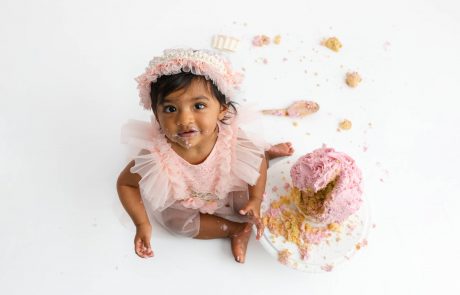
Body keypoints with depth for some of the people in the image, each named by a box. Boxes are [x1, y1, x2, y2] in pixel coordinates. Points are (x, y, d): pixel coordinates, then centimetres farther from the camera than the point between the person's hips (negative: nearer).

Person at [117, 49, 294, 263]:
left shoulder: (233, 141, -36)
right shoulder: (155, 157, -39)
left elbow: (259, 162, -15)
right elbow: (125, 183, -20)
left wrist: (256, 201, -22)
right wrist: (142, 224, -24)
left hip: (228, 189, 0)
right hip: (181, 200, 0)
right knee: (175, 220, -18)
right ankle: (236, 229, -1)